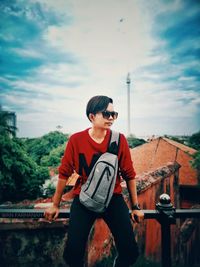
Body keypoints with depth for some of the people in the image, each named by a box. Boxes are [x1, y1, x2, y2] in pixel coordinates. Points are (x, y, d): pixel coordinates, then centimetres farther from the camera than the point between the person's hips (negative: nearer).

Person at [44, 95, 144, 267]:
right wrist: (55, 205, 7)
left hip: (113, 198, 1)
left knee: (130, 252, -6)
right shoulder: (76, 140, -10)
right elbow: (64, 173, 0)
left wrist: (136, 207, 5)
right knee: (73, 253, -10)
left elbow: (129, 175, 1)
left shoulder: (120, 140, -8)